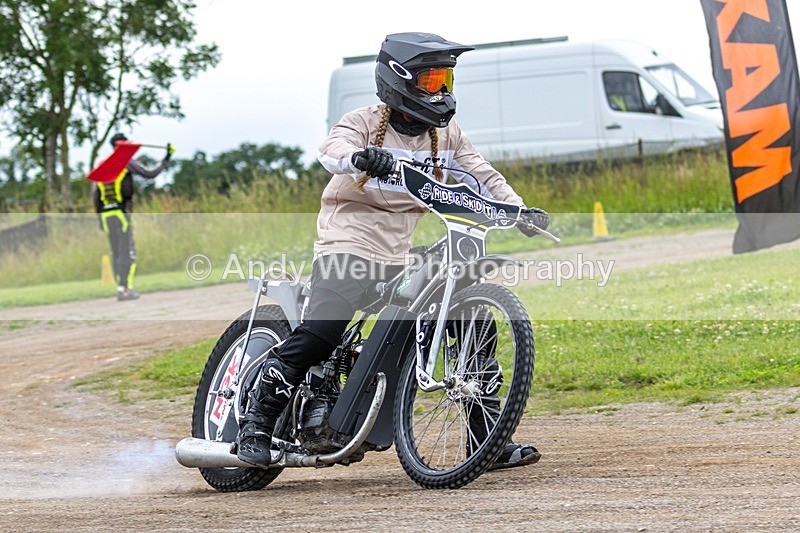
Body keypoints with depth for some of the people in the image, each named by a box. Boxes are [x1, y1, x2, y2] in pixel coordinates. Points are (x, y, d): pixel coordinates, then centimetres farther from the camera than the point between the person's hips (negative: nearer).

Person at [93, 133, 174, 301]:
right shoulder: (127, 161, 0)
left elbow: (96, 194, 15)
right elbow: (150, 174, -4)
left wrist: (99, 216, 19)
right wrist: (166, 159, 5)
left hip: (106, 213, 6)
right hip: (122, 211, -6)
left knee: (117, 254, 9)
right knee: (127, 252, -6)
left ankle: (122, 288, 7)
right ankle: (124, 289, -15)